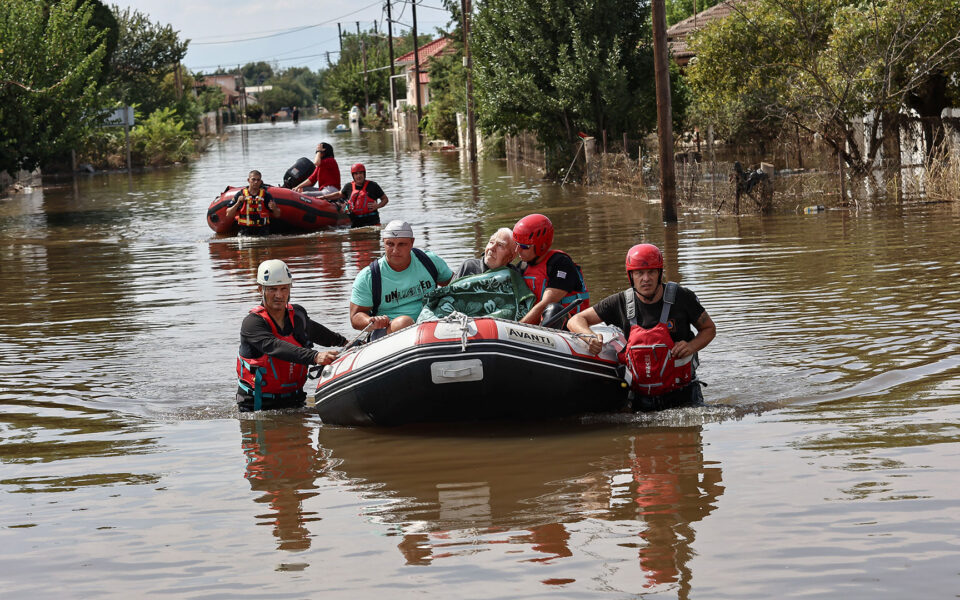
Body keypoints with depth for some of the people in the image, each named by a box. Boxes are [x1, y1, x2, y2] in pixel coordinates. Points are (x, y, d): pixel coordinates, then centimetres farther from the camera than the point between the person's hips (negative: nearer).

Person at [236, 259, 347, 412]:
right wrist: (315, 357, -42)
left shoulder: (297, 314, 7)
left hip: (293, 399, 5)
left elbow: (313, 330, 32)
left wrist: (343, 341, 47)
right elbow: (276, 347, -30)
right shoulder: (252, 323, -12)